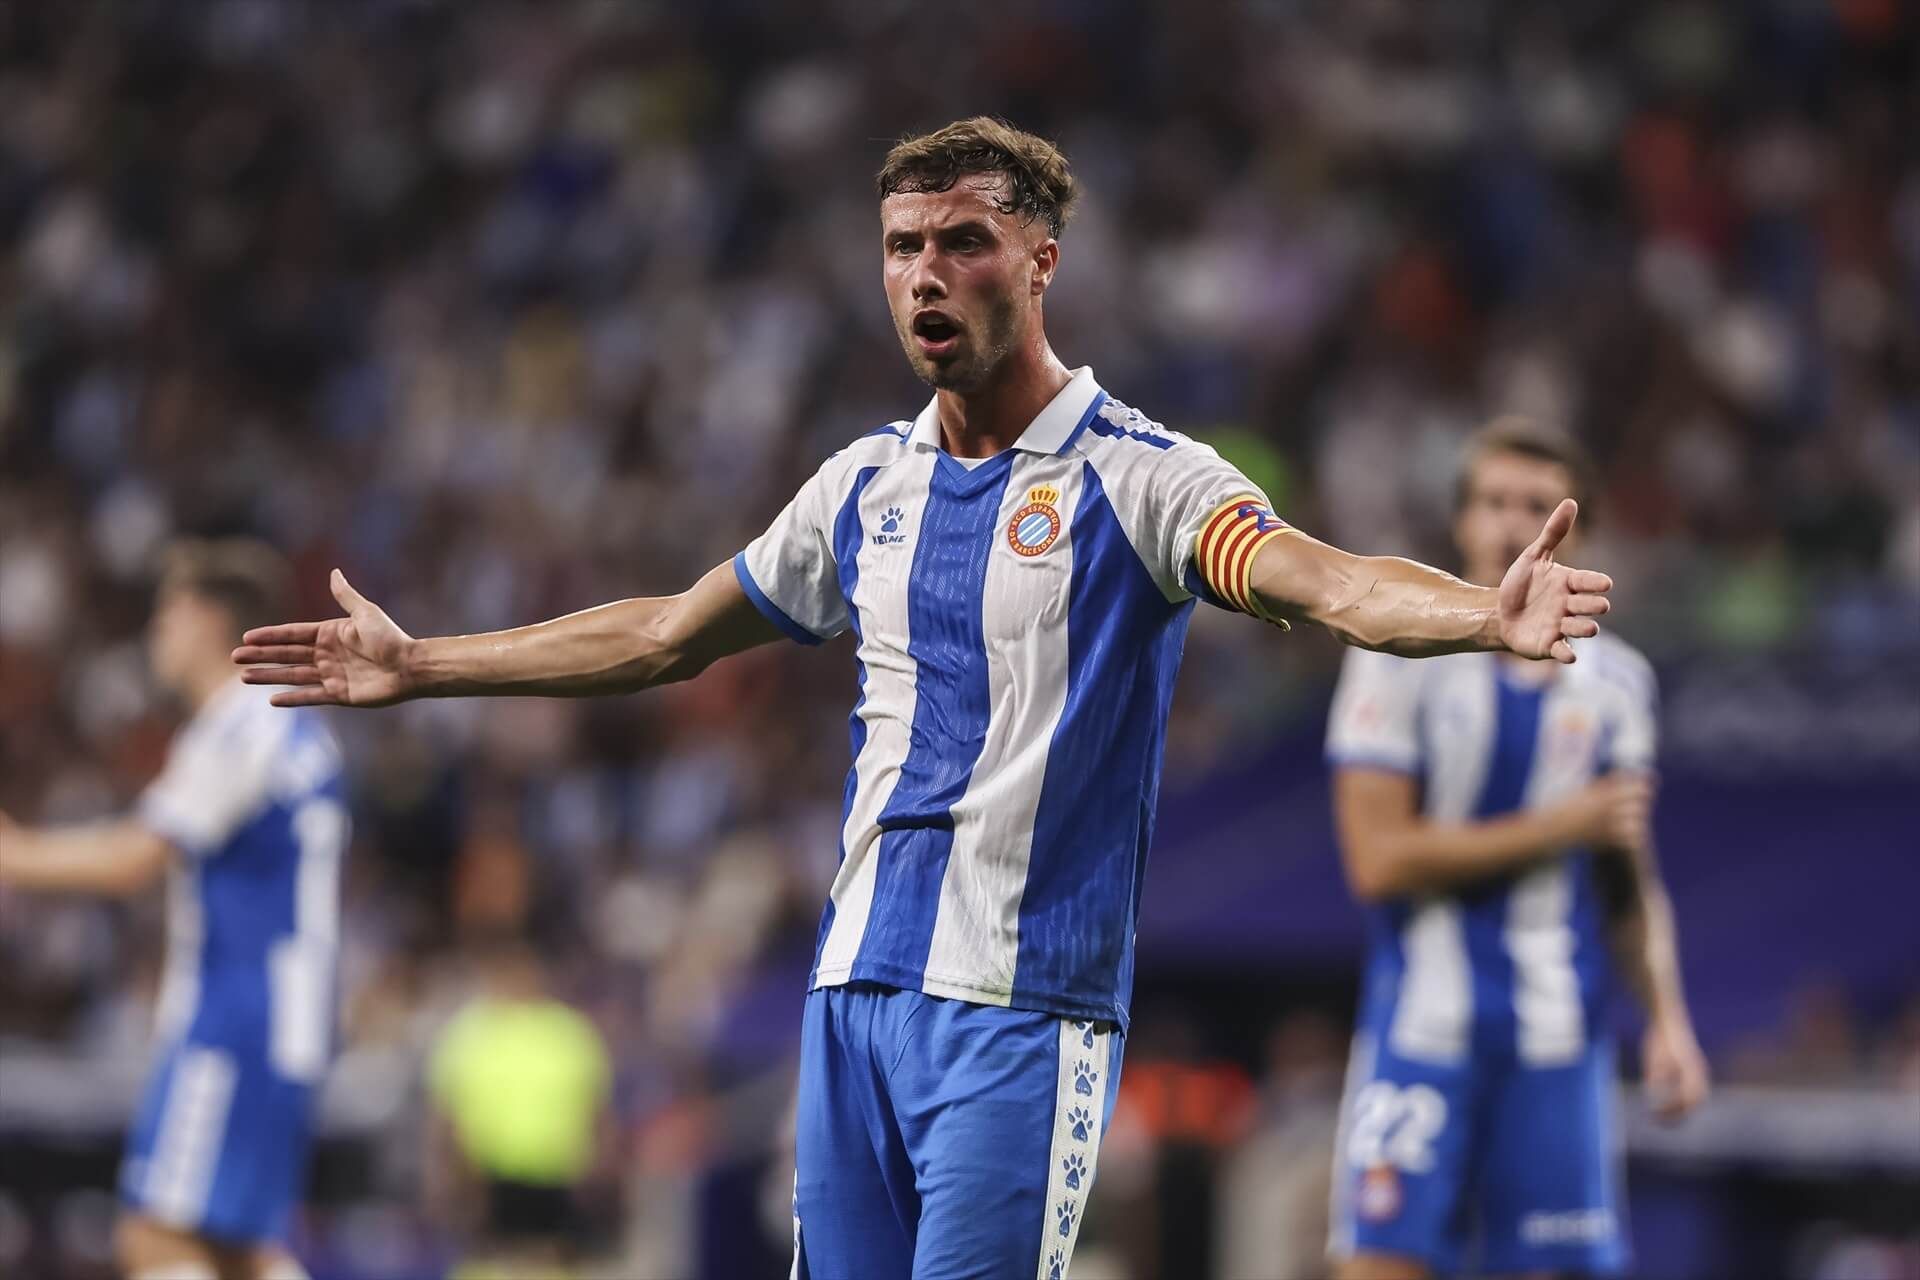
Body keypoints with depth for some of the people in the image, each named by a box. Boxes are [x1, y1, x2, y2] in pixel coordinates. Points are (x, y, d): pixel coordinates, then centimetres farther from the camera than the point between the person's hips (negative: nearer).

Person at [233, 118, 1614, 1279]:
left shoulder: (1137, 475, -6)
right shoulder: (868, 483, 13)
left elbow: (1325, 581, -24)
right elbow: (667, 635, 26)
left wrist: (1488, 612, -44)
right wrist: (417, 667, 29)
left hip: (1022, 1007, -6)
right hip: (858, 980, 6)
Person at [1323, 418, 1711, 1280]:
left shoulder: (1615, 681, 10)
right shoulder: (1402, 659, -4)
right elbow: (1378, 860, -12)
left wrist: (1667, 1017, 4)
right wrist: (1562, 827, -11)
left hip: (1560, 1045, 3)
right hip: (1423, 1035, -3)